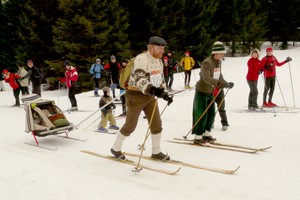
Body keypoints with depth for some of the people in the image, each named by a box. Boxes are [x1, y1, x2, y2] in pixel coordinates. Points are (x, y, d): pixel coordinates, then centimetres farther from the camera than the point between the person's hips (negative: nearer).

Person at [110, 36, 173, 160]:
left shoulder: (159, 61, 10)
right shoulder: (141, 59, -19)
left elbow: (161, 79, 22)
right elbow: (139, 79, -32)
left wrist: (164, 94, 10)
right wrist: (152, 89, -47)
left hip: (150, 96, 8)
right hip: (136, 95, -8)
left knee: (157, 124, 6)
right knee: (130, 125, 1)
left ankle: (156, 152, 22)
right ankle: (116, 148, 21)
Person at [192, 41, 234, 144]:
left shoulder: (218, 61, 4)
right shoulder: (207, 62, -23)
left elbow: (219, 75, 15)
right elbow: (206, 78, -37)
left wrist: (227, 83, 6)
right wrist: (218, 83, -49)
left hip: (210, 92, 8)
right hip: (202, 91, -8)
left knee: (211, 114, 11)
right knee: (202, 115, -4)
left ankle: (206, 134, 24)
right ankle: (198, 137, 6)